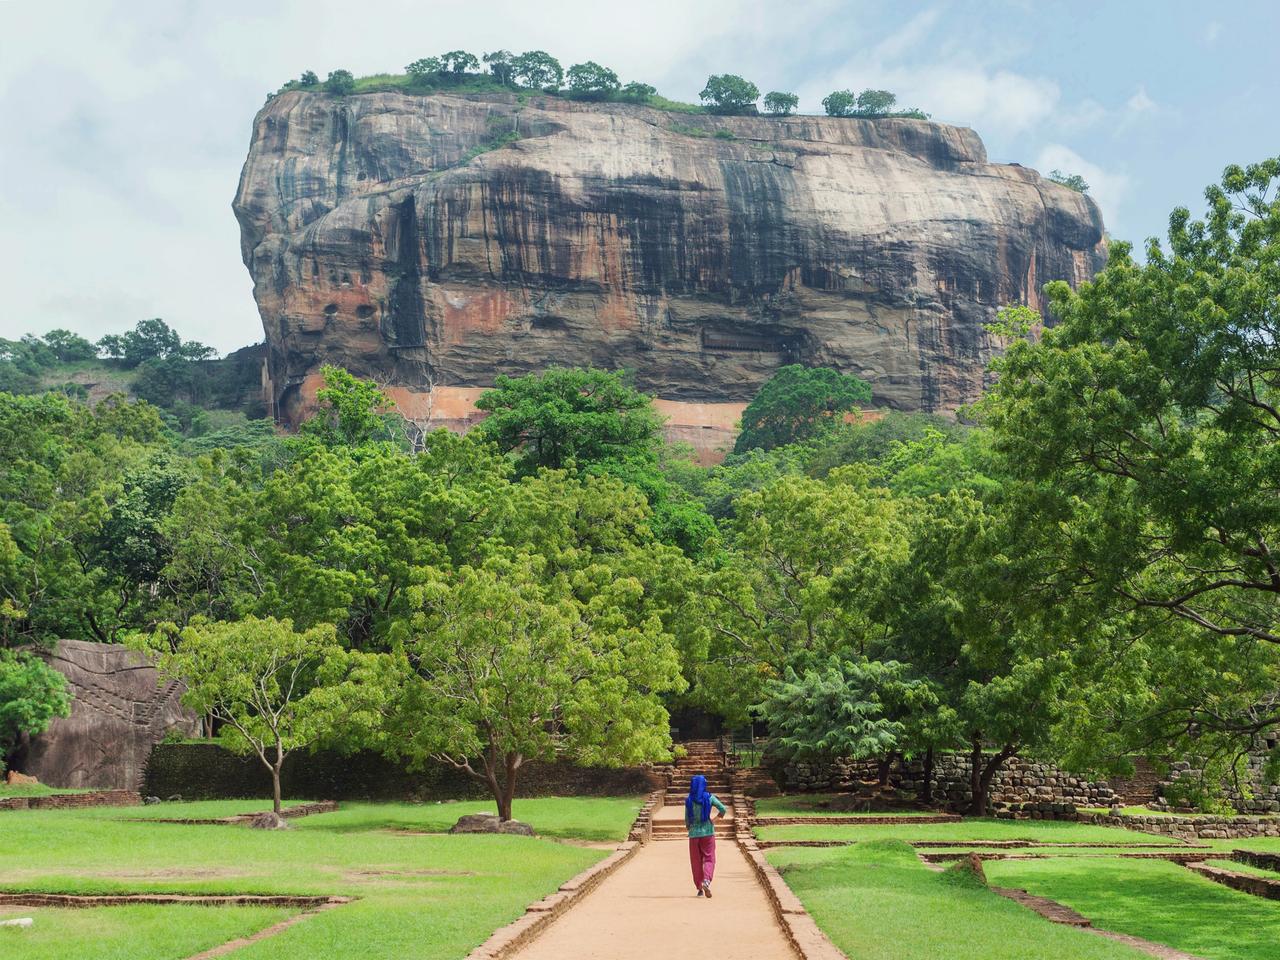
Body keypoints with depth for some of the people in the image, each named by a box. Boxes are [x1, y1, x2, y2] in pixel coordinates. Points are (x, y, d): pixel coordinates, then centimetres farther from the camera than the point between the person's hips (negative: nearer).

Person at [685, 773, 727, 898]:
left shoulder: (689, 800, -3)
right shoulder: (709, 797, -4)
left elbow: (687, 820, 0)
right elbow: (723, 809, -8)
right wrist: (719, 817, 13)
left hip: (694, 833, 1)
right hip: (708, 832, -1)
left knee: (696, 861, 11)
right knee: (709, 859, 4)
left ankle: (700, 888, 14)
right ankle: (706, 880, -21)